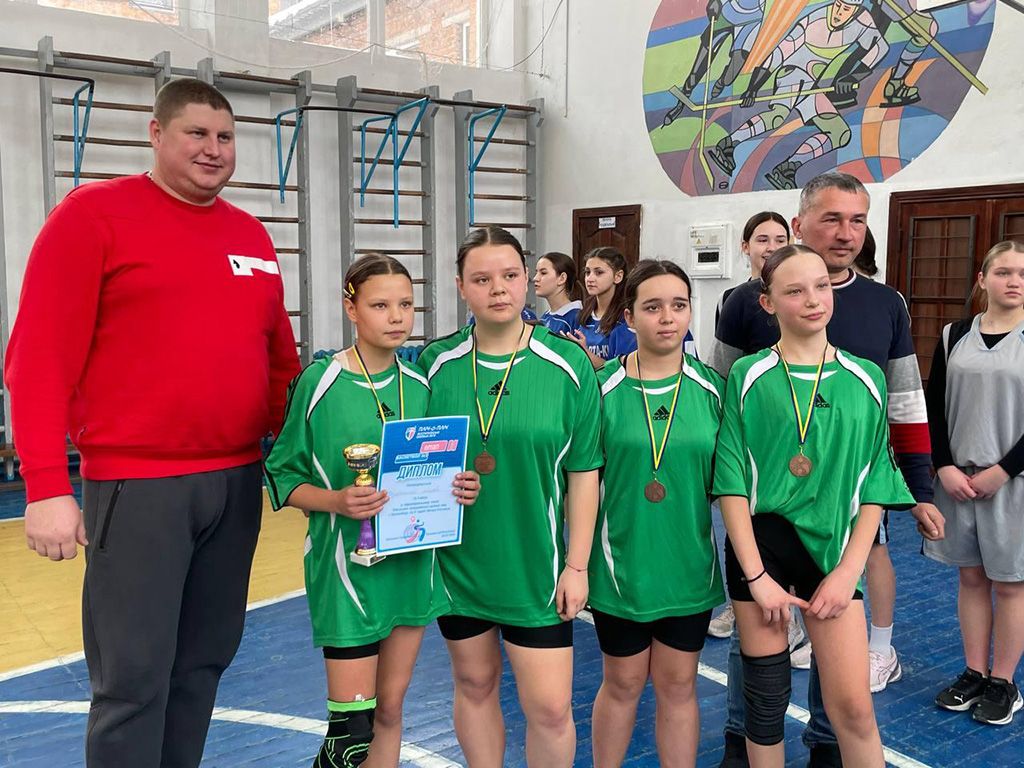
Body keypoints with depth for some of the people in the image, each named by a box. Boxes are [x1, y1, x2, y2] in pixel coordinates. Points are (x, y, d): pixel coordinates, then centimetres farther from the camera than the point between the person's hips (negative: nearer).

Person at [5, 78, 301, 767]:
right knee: (134, 678, 1)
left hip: (238, 481, 6)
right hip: (137, 484, -5)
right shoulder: (93, 213, -4)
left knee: (204, 660, 14)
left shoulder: (253, 236, 13)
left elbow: (280, 359, 19)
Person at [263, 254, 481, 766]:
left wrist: (457, 488, -6)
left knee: (390, 711, 15)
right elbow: (284, 480, -5)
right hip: (347, 567, -5)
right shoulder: (320, 382, -9)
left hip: (411, 564, 5)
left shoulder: (419, 386, 5)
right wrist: (337, 501, -22)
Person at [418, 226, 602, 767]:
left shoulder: (568, 363, -8)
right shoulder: (435, 363, -3)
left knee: (550, 707, 1)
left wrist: (577, 565, -5)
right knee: (474, 683, 17)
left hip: (536, 564, -2)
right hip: (457, 559, 2)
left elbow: (583, 471, -4)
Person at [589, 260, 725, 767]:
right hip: (621, 560, -1)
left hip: (689, 563, 2)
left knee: (678, 686, 14)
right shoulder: (603, 387, -8)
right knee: (622, 684, 13)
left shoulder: (711, 388, -2)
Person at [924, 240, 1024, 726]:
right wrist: (945, 468, -6)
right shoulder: (954, 336, 4)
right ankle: (974, 674, 25)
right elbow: (933, 408, 5)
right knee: (971, 576, 13)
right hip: (956, 478, 3)